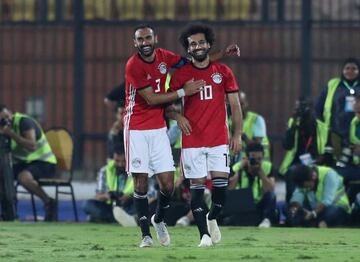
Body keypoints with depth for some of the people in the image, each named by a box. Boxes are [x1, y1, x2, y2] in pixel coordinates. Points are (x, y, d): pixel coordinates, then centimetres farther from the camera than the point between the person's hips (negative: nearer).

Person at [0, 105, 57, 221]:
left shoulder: (24, 121, -16)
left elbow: (32, 146, -27)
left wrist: (12, 134, -28)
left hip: (44, 163, -8)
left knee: (24, 177, -37)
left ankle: (49, 202, -17)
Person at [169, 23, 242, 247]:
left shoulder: (223, 72, 5)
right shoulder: (181, 74, 2)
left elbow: (235, 105, 7)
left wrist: (237, 134, 0)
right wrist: (178, 116, -14)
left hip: (219, 139, 1)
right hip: (192, 141, -1)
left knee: (221, 183, -6)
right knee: (197, 185, -4)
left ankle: (212, 219, 22)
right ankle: (204, 233, 1)